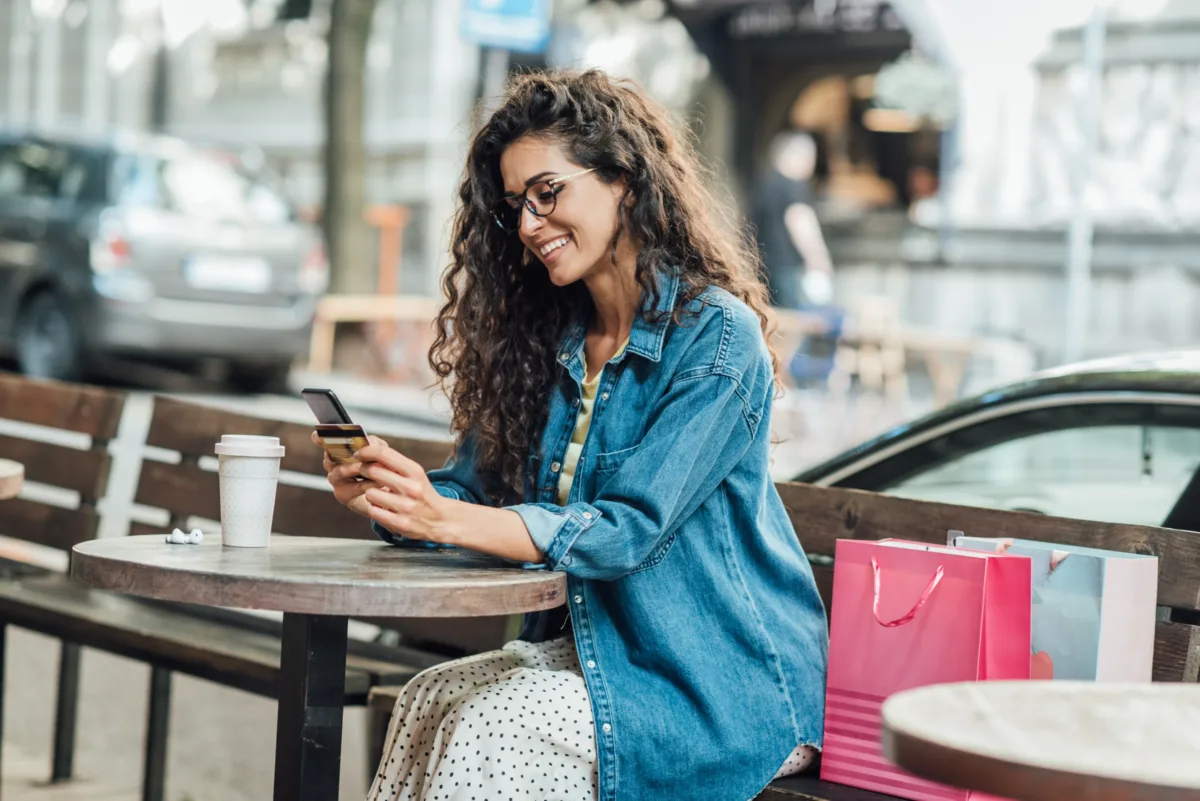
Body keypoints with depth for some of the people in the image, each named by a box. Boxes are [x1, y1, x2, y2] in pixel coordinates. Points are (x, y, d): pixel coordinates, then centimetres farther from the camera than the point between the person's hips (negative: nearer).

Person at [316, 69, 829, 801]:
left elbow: (631, 529, -21)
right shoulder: (548, 339, 9)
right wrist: (393, 497, -18)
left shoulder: (717, 337, -14)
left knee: (491, 730, -25)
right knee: (431, 699, -19)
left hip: (727, 683, -6)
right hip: (592, 647, 7)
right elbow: (478, 485, 5)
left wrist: (445, 520, -29)